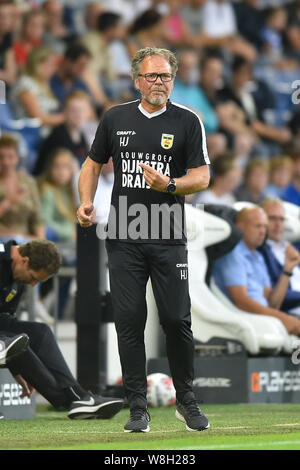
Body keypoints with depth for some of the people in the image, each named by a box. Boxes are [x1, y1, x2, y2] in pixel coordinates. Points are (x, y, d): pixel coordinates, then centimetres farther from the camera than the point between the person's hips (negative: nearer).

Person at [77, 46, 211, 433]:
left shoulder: (188, 122, 3)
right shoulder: (116, 119, 9)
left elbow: (202, 177, 0)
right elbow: (94, 164, 19)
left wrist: (170, 185, -19)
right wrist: (86, 202, 2)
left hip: (169, 239, -2)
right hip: (124, 238, 2)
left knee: (177, 320, -3)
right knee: (129, 321, -2)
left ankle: (186, 401, 15)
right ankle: (138, 408, 5)